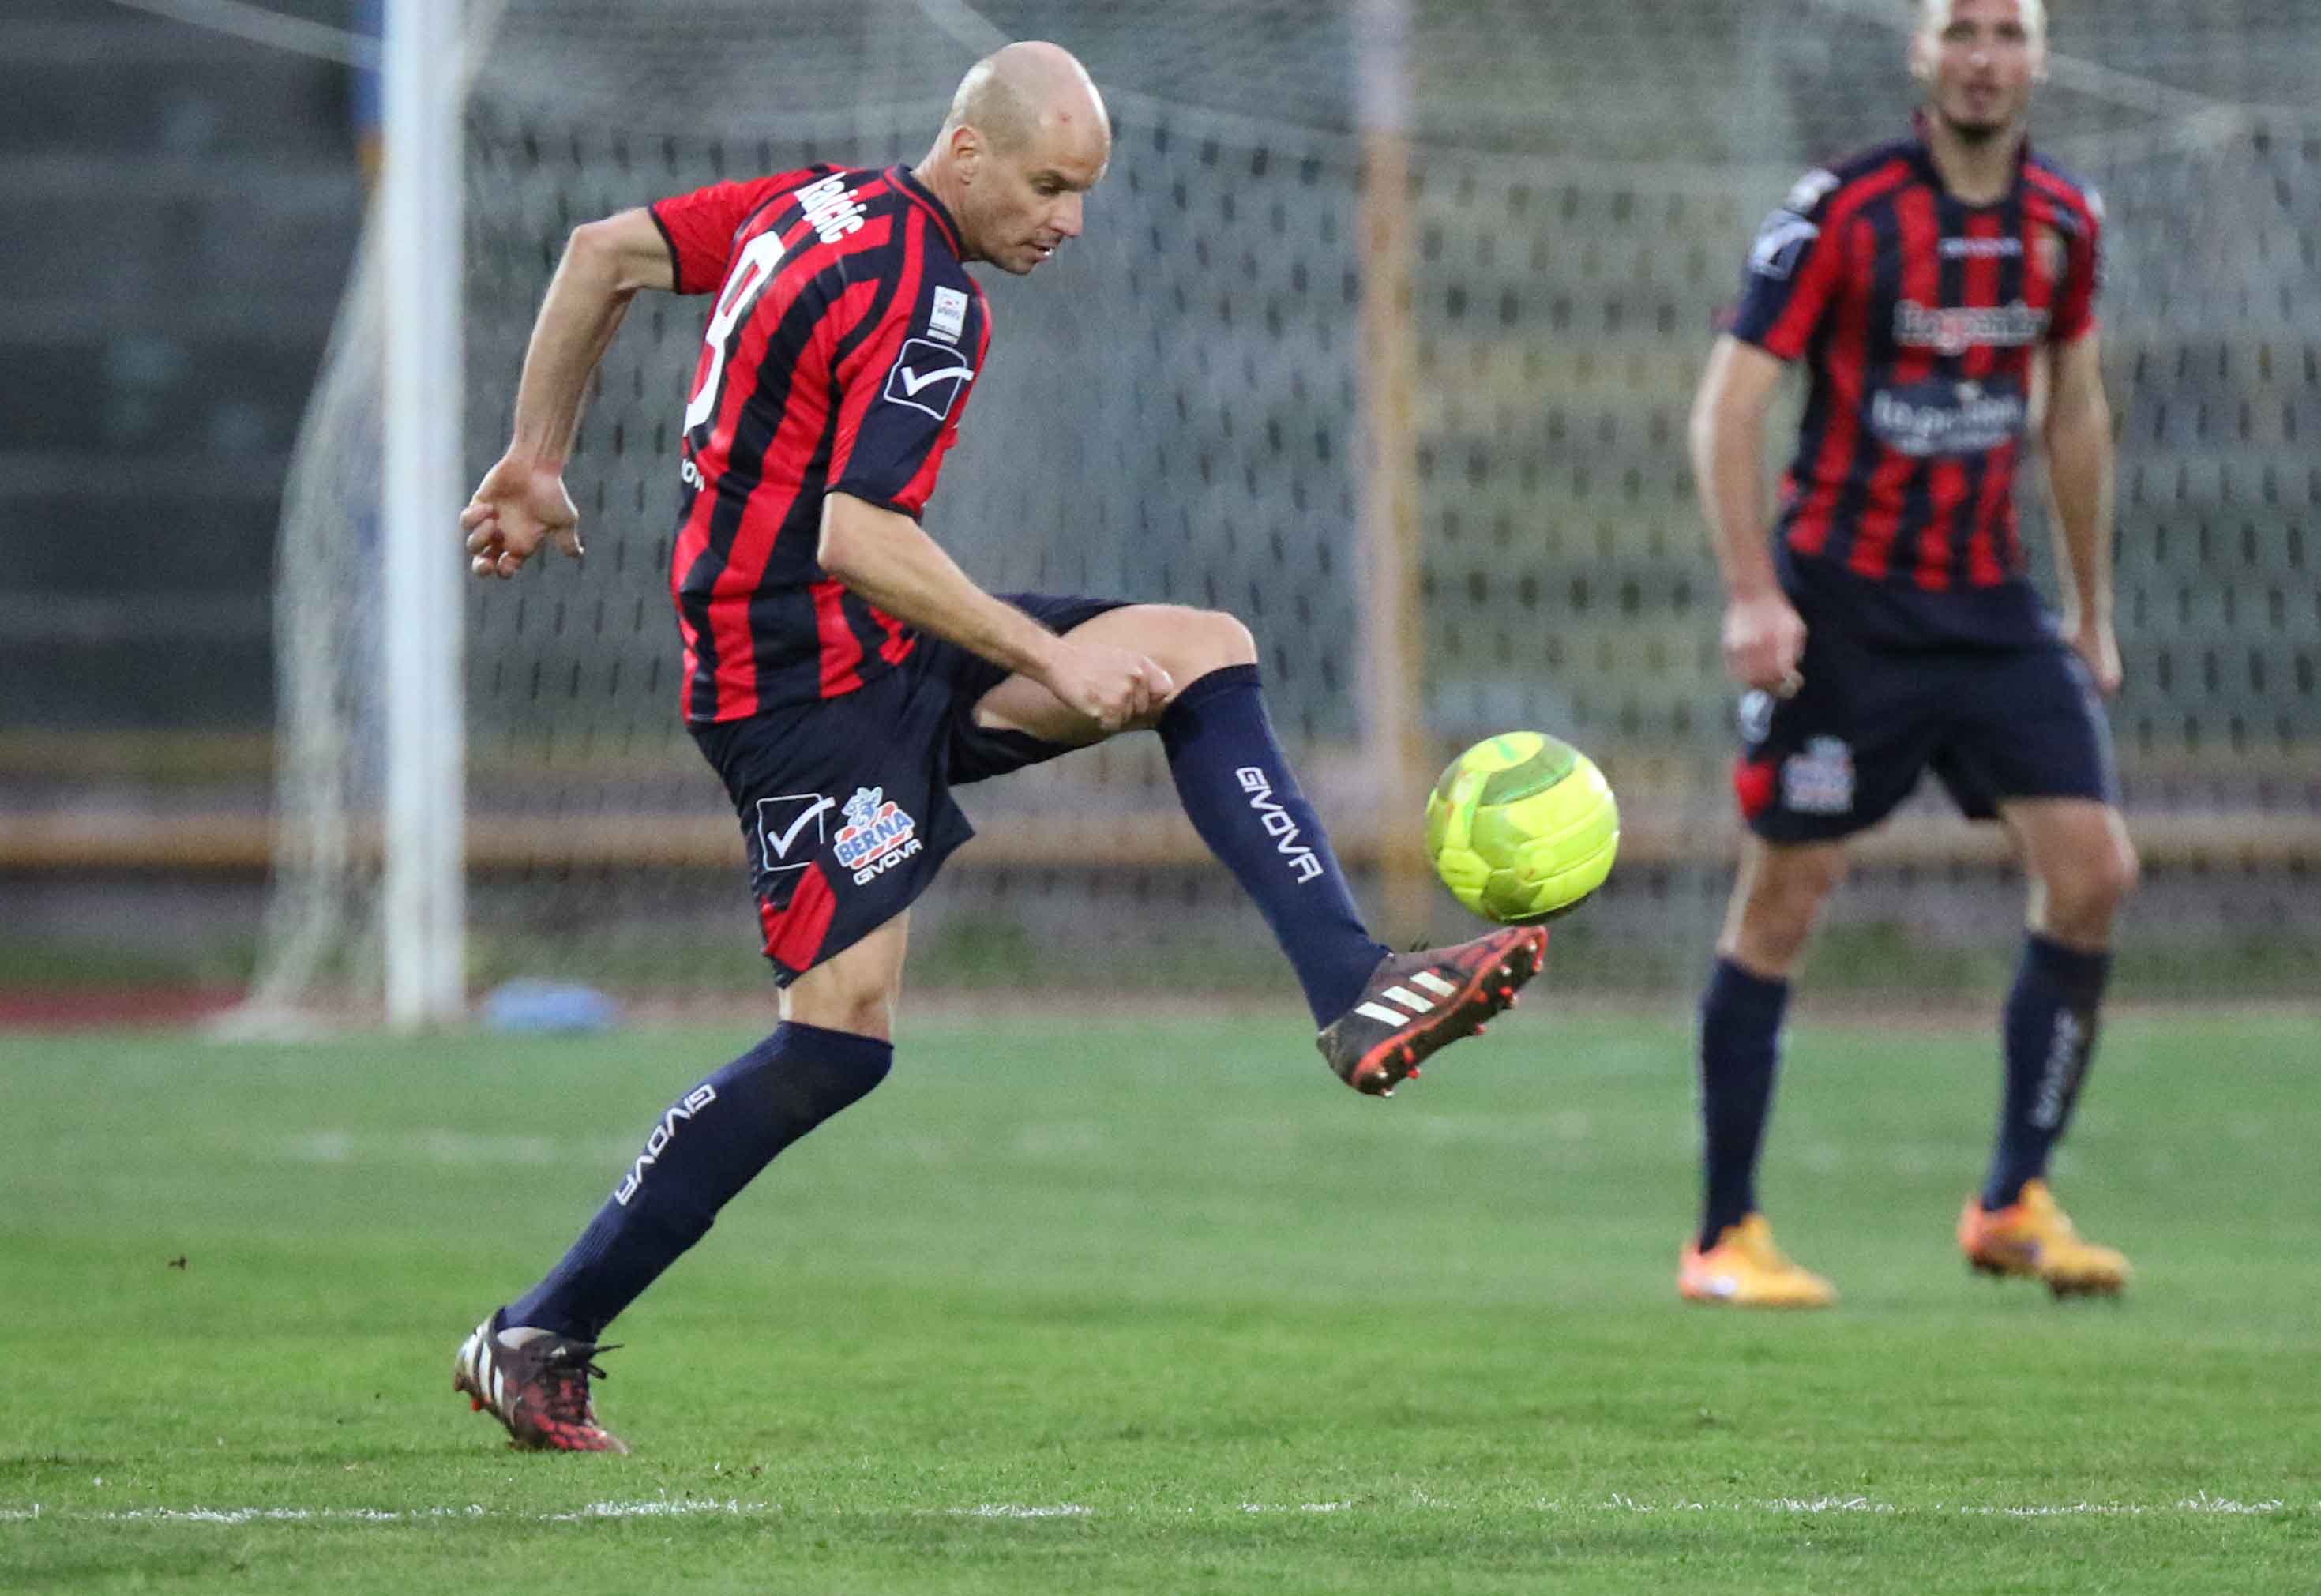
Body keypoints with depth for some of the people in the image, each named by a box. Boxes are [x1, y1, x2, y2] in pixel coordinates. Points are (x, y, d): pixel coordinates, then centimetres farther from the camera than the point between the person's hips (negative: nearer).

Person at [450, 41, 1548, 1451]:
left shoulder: (820, 207, 9)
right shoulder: (924, 305, -19)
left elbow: (604, 253, 16)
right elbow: (855, 537, -28)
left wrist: (537, 462, 24)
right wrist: (1051, 660, -24)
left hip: (872, 653, 10)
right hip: (805, 686, -10)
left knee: (1206, 651, 5)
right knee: (844, 1030, -14)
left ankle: (1356, 995, -4)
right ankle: (540, 1337, -6)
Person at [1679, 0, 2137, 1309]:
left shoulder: (2064, 220, 5)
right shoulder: (1843, 212, -11)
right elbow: (1729, 403, -12)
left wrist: (2093, 610, 19)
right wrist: (1754, 595, -21)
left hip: (1990, 608, 5)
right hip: (1842, 601, -5)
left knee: (2094, 870, -7)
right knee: (1785, 899, -1)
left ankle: (2015, 1203, 4)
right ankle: (1725, 1238, 8)